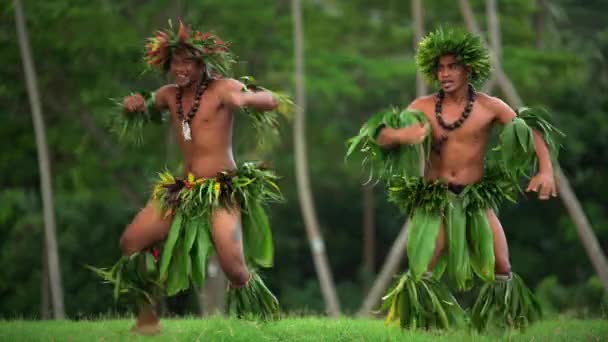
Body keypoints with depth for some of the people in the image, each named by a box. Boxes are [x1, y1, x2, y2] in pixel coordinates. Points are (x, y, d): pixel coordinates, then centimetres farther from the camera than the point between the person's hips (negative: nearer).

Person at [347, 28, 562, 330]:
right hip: (433, 199, -1)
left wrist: (546, 170, -17)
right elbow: (380, 137, -5)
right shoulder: (423, 107, -2)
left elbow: (531, 132, 0)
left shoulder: (489, 107, -2)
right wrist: (400, 135, -30)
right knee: (421, 274, -7)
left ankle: (506, 330, 17)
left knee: (501, 270, 0)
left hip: (477, 198, 1)